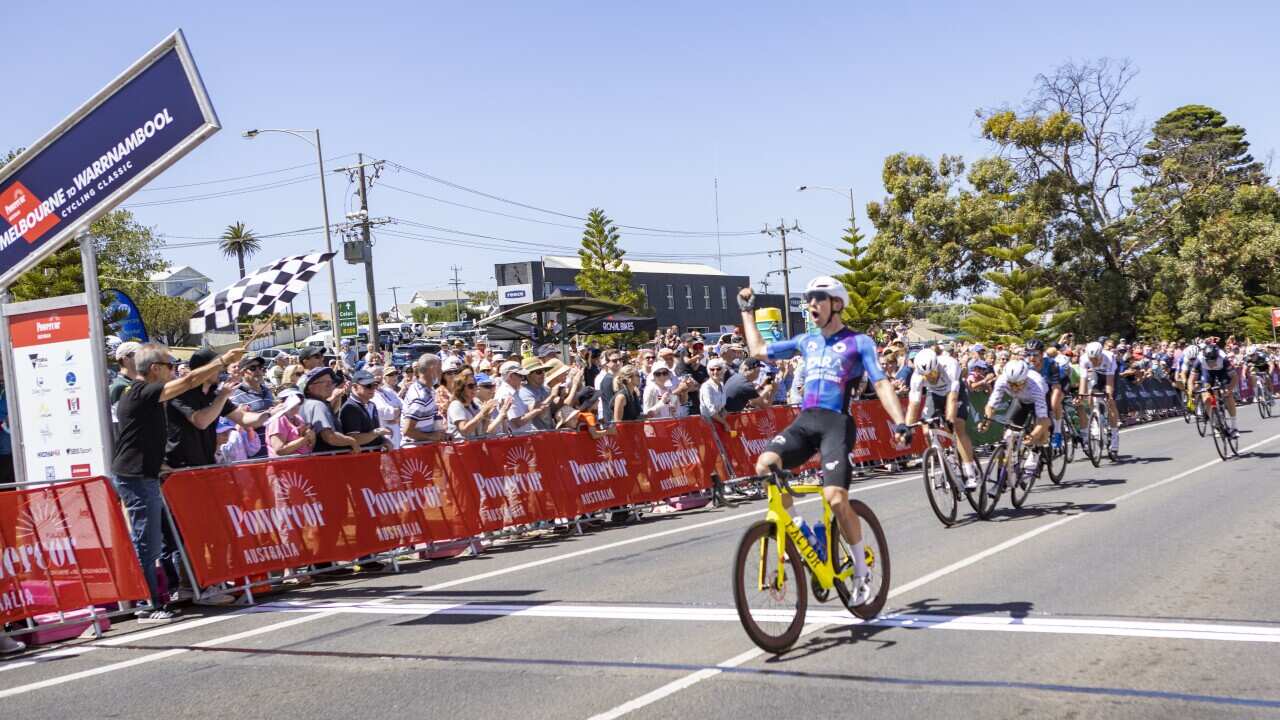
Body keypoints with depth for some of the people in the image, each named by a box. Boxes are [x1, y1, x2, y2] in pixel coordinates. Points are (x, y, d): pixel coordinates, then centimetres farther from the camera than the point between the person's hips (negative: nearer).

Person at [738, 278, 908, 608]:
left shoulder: (859, 342, 6)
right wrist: (747, 311, 34)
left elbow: (881, 383, -3)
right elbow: (758, 351, 30)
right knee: (765, 464, -25)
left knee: (836, 498, -21)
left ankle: (862, 571, 2)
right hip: (805, 420, 5)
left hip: (837, 423, -4)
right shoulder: (807, 341, 21)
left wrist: (899, 422, -17)